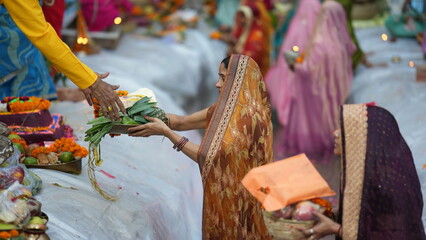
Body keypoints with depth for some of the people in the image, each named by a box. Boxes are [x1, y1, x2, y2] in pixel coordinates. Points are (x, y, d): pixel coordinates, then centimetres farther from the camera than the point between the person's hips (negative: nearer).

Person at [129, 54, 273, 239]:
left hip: (239, 204, -7)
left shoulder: (251, 118, -23)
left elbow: (210, 158, -21)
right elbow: (182, 122, 7)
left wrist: (166, 132, -18)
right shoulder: (226, 108, 3)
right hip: (222, 198, 7)